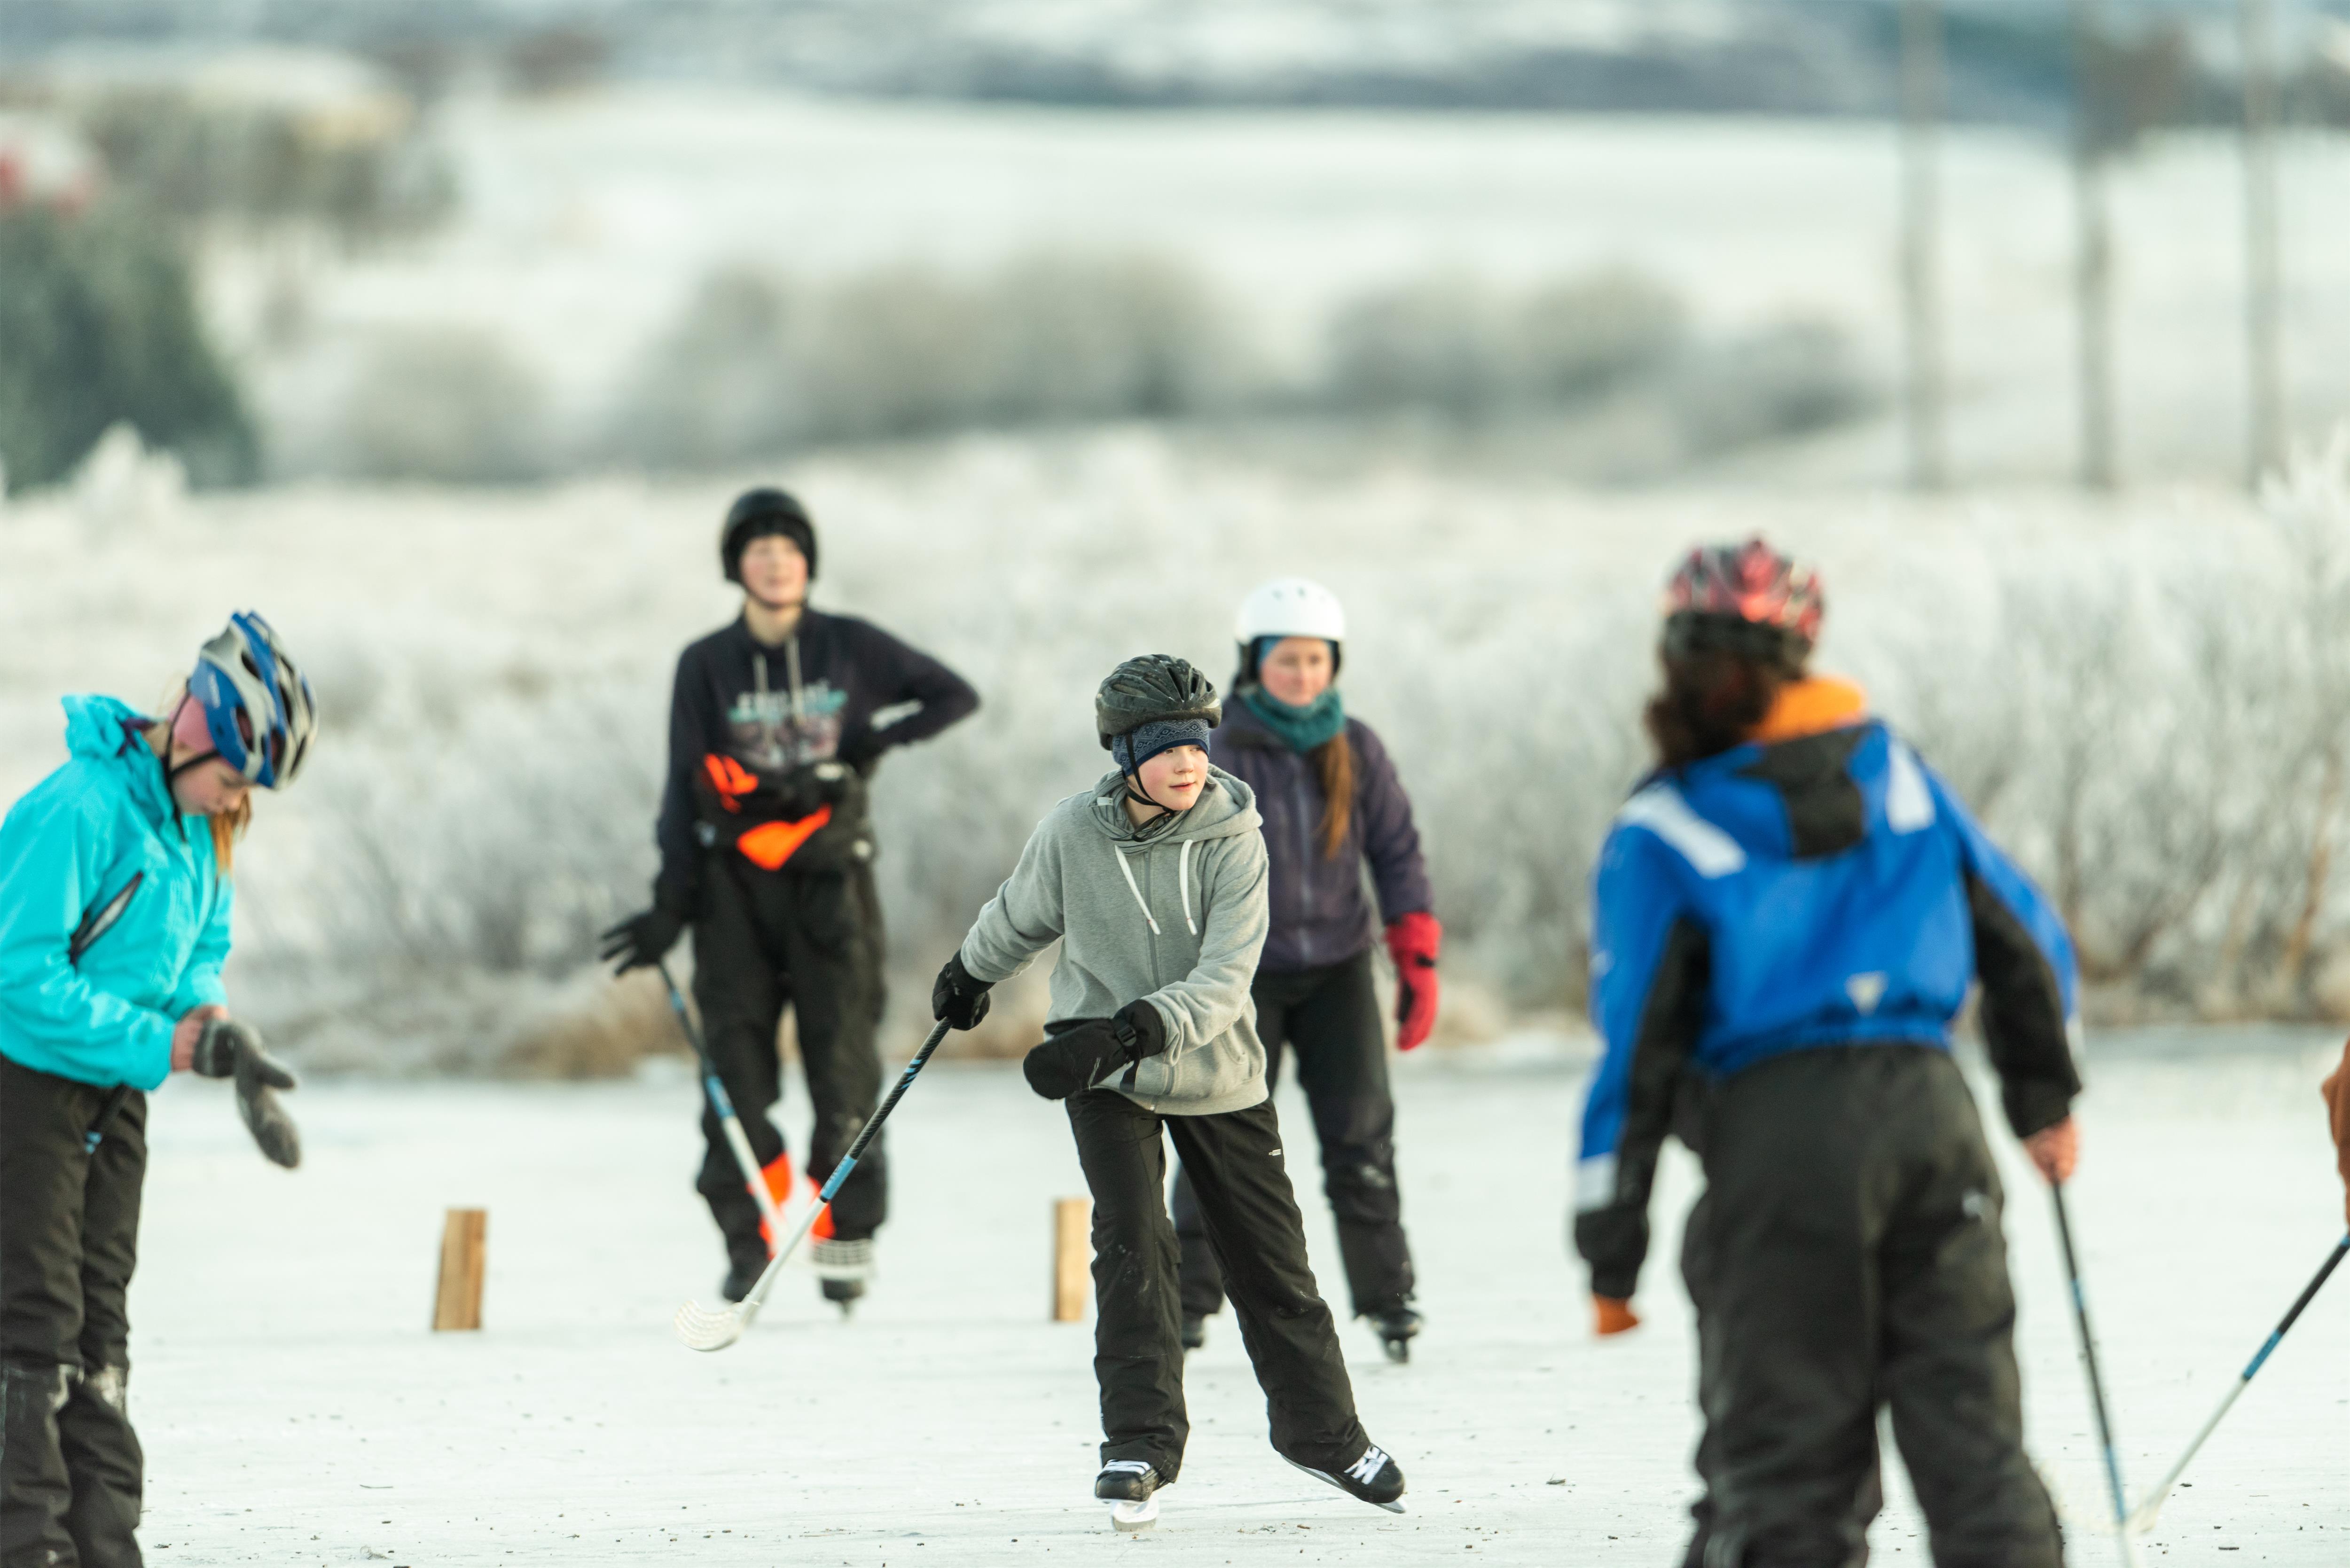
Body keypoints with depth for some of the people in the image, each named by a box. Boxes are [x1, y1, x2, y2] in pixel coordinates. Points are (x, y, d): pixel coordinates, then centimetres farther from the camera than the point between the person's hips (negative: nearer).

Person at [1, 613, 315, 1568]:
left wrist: (215, 1025, -9)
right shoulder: (81, 809, -24)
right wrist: (169, 1043, -26)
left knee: (99, 1320, 10)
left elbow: (202, 950, 14)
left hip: (115, 1094, 9)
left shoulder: (201, 826, 3)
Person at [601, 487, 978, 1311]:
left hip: (828, 878, 0)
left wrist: (875, 740, -7)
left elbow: (956, 695, 9)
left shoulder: (849, 647, 4)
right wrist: (668, 908, -4)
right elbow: (686, 789, 3)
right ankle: (748, 1242, 0)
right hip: (735, 881, 0)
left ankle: (847, 1232, 7)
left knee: (842, 1058, -5)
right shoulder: (706, 666, 4)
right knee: (736, 1067, -7)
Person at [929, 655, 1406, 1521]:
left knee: (1269, 1257, 6)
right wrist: (970, 973, 28)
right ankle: (1140, 1442, -8)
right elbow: (1020, 916, 11)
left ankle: (1323, 1433, 23)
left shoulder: (1234, 840, -16)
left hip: (1217, 1074, 0)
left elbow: (1222, 983, -24)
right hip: (1108, 1083, 0)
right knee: (1133, 1241, -15)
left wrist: (1138, 1029, -38)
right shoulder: (1073, 833, -12)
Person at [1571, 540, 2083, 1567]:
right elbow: (2025, 942, 17)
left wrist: (1610, 1254, 1)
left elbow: (1636, 1047, -5)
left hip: (1776, 1142, -3)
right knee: (1971, 1430, 9)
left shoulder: (1661, 836, -2)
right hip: (1930, 1109, 3)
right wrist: (2045, 1098, 32)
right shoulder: (1898, 777, 10)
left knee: (1784, 1458, 0)